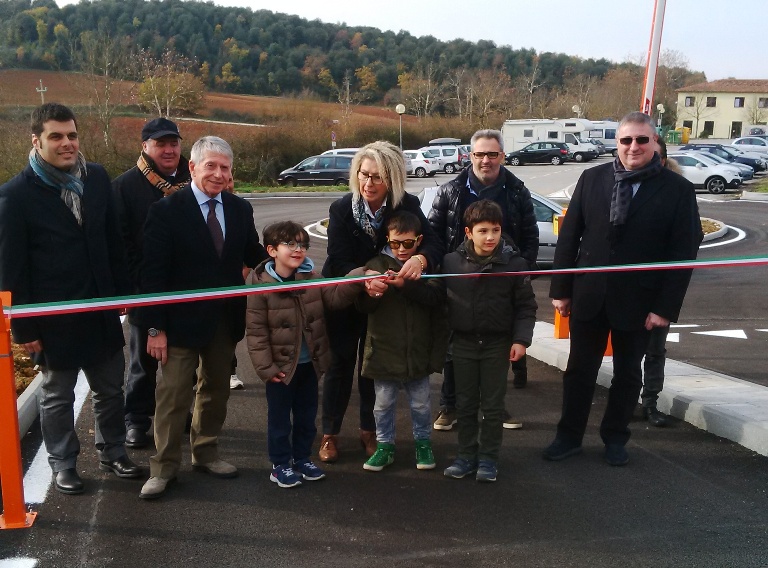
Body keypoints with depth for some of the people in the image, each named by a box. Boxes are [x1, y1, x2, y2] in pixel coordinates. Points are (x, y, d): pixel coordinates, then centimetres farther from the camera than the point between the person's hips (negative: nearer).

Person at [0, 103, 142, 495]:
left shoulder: (98, 178, 0)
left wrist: (121, 293, 6)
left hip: (102, 310, 4)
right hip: (54, 317, -4)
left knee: (110, 389, 17)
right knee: (57, 397, 14)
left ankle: (113, 453, 36)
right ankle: (63, 465, 32)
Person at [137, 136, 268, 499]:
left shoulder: (240, 209, 3)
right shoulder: (167, 210, -12)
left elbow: (253, 255, 9)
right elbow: (153, 273, -13)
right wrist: (155, 328, -15)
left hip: (225, 319, 5)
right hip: (182, 321, -5)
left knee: (216, 390, 18)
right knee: (173, 395, 4)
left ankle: (206, 453, 36)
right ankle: (164, 467, 18)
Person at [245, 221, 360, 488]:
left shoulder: (311, 279, -2)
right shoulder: (261, 285, -16)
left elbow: (335, 297, -7)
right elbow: (255, 330, -14)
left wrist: (357, 280, -24)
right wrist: (265, 367, -15)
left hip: (309, 363, 5)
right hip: (281, 365, -5)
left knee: (307, 414, 18)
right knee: (279, 417, 11)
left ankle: (302, 458, 36)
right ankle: (280, 465, 26)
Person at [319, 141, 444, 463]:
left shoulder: (407, 206, -16)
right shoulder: (341, 209, -19)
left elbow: (434, 243, -23)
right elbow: (339, 263, -22)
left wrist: (420, 258, -47)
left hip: (384, 299, 1)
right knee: (340, 363, 7)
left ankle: (369, 431, 30)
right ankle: (330, 433, 21)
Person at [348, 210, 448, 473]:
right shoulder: (377, 264, -2)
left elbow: (434, 295, -18)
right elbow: (363, 306, -6)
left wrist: (405, 284, -30)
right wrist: (371, 292, -28)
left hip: (418, 350, 0)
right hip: (384, 350, 0)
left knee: (421, 403, 15)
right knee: (384, 403, 13)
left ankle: (422, 442, 35)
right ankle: (385, 446, 30)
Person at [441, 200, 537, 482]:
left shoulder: (514, 263, -11)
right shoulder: (451, 261, -8)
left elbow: (526, 306, -4)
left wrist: (521, 339, -12)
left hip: (498, 343, -1)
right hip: (464, 343, 2)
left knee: (493, 404, 8)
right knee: (465, 403, 11)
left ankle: (488, 458, 21)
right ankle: (466, 455, 24)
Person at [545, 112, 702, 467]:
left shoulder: (678, 190, -7)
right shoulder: (592, 179, -1)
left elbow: (683, 253, -7)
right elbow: (569, 236, 1)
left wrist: (666, 307, -11)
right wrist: (561, 289, -1)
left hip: (638, 302, -1)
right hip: (588, 296, 2)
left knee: (627, 374, 14)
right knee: (579, 370, 11)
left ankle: (615, 438, 31)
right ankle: (569, 436, 26)